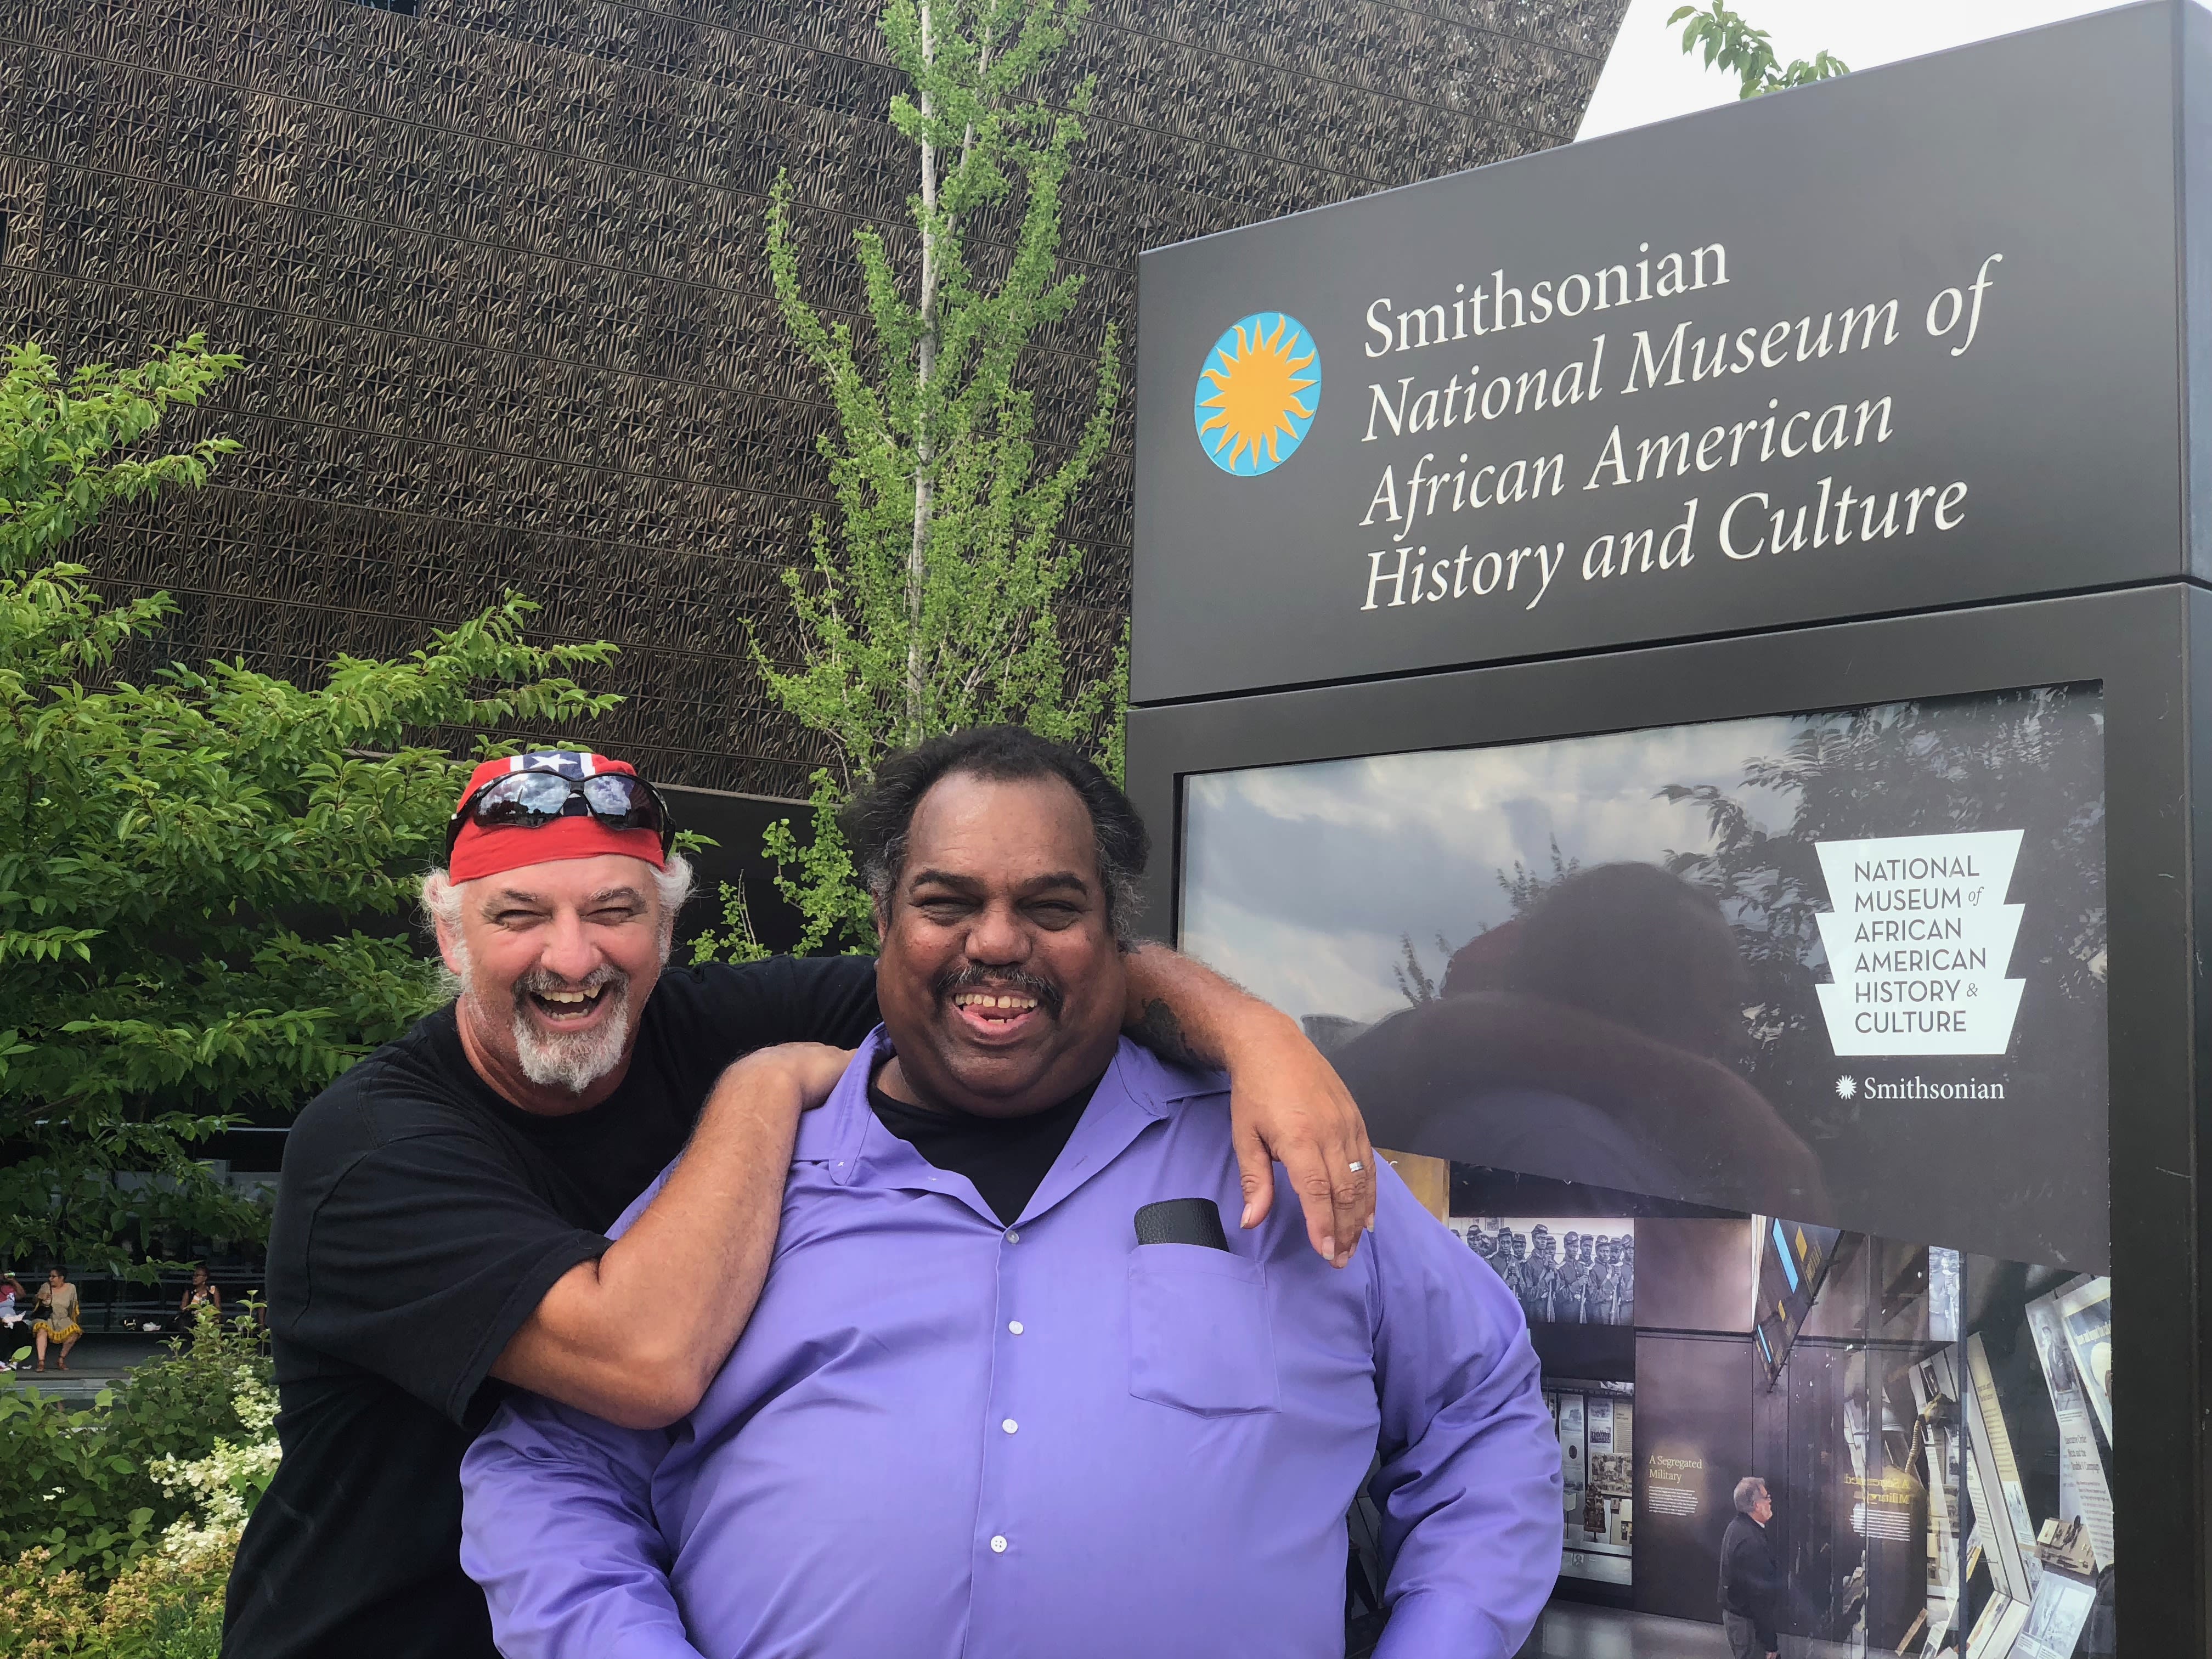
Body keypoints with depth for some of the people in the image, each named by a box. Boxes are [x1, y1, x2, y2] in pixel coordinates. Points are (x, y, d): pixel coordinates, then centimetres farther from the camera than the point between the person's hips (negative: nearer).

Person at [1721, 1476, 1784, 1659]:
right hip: (1748, 1623, -10)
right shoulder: (1750, 1542, -27)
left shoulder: (1737, 1527, 6)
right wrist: (1770, 1642, -20)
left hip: (1734, 1614, 10)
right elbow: (1759, 1595, -25)